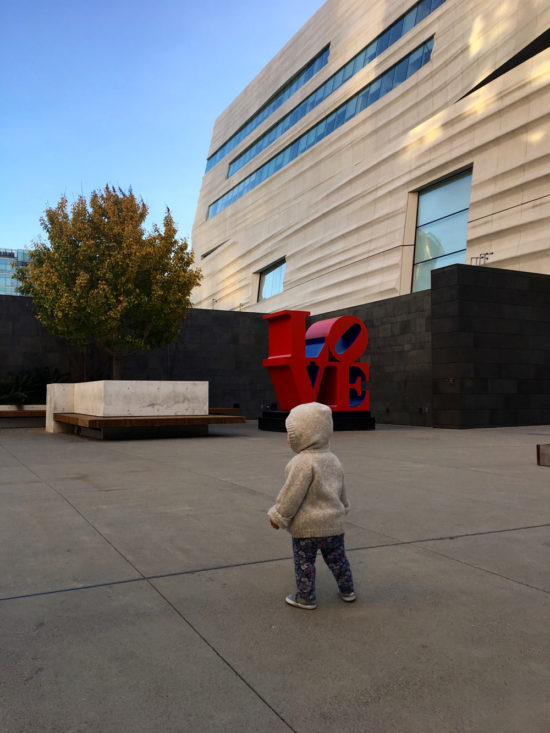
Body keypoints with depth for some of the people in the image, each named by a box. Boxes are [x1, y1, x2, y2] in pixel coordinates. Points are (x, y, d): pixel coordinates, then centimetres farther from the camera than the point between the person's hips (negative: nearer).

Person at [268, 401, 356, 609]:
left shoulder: (303, 462, -22)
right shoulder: (332, 459, 5)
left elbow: (292, 494, -21)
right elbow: (341, 489, 18)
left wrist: (278, 515, -9)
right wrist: (342, 507, 34)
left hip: (307, 526, -8)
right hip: (334, 522, 8)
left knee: (304, 563, 8)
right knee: (337, 559, 21)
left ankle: (305, 598, 19)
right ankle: (347, 591, 33)